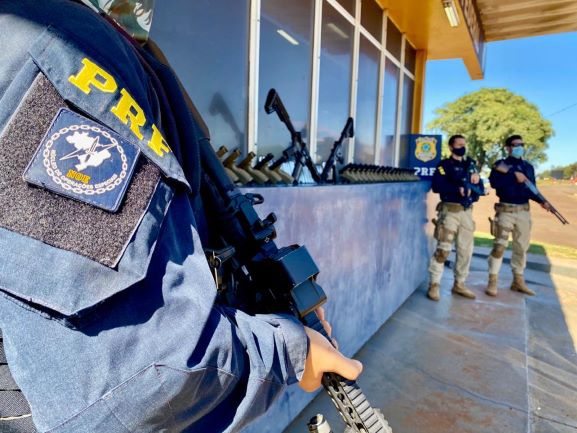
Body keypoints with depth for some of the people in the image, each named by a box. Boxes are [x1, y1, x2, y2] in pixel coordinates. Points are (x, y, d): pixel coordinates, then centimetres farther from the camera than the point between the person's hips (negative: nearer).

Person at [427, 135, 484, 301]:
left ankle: (459, 284, 20)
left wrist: (471, 187, -10)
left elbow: (480, 189, 11)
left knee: (466, 250, 8)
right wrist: (458, 188, -18)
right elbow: (437, 186, -16)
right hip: (450, 211, -6)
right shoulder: (444, 165, -2)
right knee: (443, 249, -9)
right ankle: (434, 285, -2)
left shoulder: (470, 165, 17)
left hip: (467, 212, 6)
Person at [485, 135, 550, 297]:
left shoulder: (528, 167, 14)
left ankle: (518, 281, 21)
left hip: (524, 211, 5)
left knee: (521, 247, 10)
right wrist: (514, 176, -19)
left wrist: (541, 201, -4)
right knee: (500, 245, -9)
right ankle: (492, 282, -2)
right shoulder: (500, 164, -1)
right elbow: (494, 182, -18)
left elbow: (531, 189, 12)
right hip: (506, 210, -5)